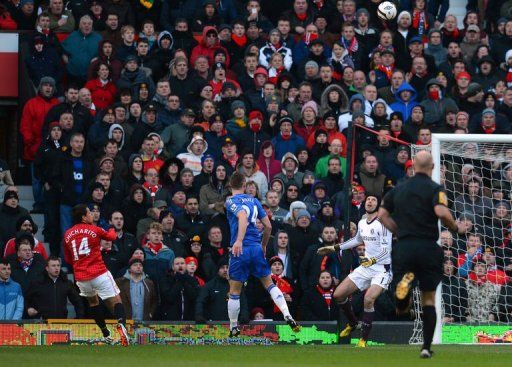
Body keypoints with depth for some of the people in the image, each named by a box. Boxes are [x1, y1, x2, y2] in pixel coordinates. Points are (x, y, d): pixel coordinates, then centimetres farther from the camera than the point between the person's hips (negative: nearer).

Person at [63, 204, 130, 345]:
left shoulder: (67, 235, 8)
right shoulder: (94, 230, -3)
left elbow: (68, 260, 17)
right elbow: (112, 237, 16)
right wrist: (112, 230, 39)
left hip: (81, 277, 4)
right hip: (99, 274, -4)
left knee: (93, 301, 27)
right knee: (115, 301, -4)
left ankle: (106, 334, 25)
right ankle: (121, 323, -34)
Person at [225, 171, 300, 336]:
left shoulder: (230, 202, -4)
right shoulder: (253, 201, 13)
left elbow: (242, 217, -25)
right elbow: (268, 226, 13)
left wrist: (239, 240, -36)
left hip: (240, 250, -4)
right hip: (257, 248, 4)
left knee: (234, 292, 7)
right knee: (269, 284, 12)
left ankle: (233, 328, 12)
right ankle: (288, 316, -4)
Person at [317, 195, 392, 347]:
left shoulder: (382, 223, -15)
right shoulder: (361, 223, 9)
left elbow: (386, 249, -22)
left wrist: (373, 260, -35)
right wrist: (335, 248, 31)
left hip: (382, 268, -8)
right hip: (366, 266, 8)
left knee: (369, 299, -29)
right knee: (338, 294, 3)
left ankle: (364, 339, -18)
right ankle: (352, 323, 29)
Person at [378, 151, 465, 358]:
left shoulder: (399, 189, 11)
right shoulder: (434, 189, -4)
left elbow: (382, 214, 12)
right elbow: (441, 212, -20)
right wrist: (456, 229, -4)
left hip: (403, 248, 3)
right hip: (427, 247, -2)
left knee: (401, 308, 7)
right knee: (429, 299, 11)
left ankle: (404, 284, -27)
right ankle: (426, 347, 4)